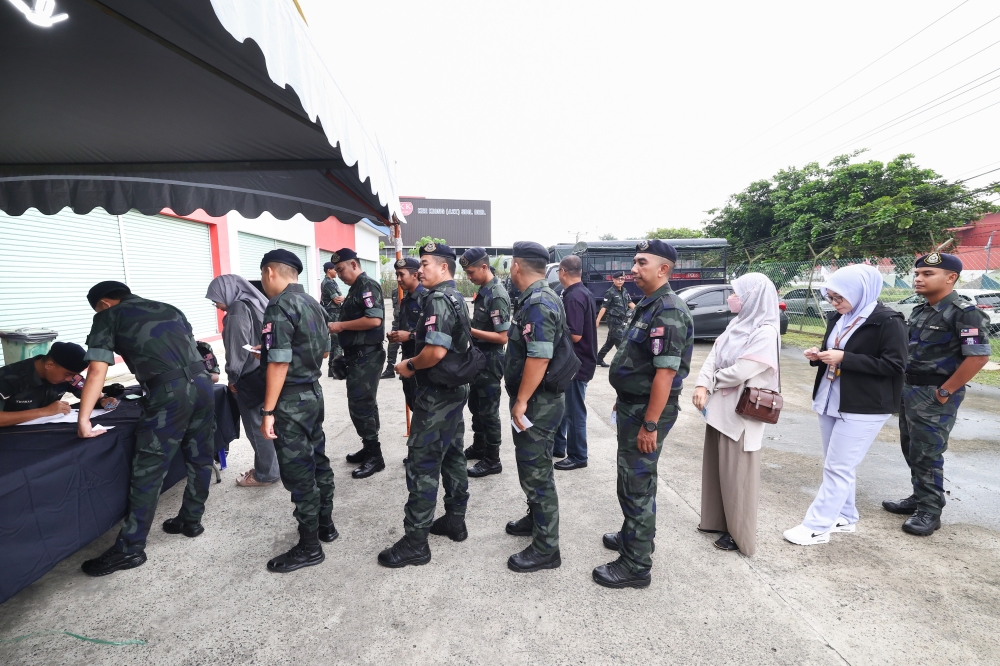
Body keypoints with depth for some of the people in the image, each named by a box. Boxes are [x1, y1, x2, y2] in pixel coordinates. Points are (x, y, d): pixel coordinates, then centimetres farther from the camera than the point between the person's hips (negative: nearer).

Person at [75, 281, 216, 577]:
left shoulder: (109, 317, 12)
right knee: (200, 459, 17)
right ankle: (191, 520, 33)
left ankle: (130, 548, 13)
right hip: (202, 384, 6)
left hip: (169, 393, -6)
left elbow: (97, 371, 2)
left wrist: (83, 420, 3)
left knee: (148, 470, 3)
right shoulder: (169, 309, 26)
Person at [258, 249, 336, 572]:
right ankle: (325, 524, 33)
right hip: (314, 392, 9)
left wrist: (268, 411, -17)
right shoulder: (313, 303, 10)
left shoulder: (279, 307, -18)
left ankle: (309, 547, 14)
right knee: (317, 461, 18)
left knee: (298, 473, 1)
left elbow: (279, 363, -22)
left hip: (291, 399, -9)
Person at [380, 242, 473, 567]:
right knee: (452, 456, 17)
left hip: (436, 394, -10)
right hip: (457, 388, 10)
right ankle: (455, 521, 30)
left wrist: (410, 366, -12)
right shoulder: (457, 297, 13)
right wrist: (413, 337, 15)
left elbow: (436, 351, -29)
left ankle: (415, 541, 8)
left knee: (423, 464, -3)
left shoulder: (438, 300, -18)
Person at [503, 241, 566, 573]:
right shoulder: (537, 298, 11)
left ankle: (545, 548, 16)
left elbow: (539, 358, -28)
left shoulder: (538, 304, -22)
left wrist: (521, 402, -23)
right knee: (531, 465, 23)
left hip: (536, 403, -10)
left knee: (536, 471, 1)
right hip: (534, 400, 10)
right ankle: (535, 518, 43)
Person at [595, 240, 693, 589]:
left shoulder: (668, 311, -20)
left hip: (647, 410, -10)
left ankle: (636, 565, 16)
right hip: (633, 404, 10)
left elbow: (665, 372, -25)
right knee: (634, 478, 23)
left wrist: (650, 425, -24)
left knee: (636, 483, 1)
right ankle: (633, 535, 42)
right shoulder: (649, 305, 11)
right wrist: (623, 400, 20)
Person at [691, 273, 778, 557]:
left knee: (737, 472, 4)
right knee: (716, 467, 18)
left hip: (741, 412, -8)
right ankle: (718, 520, 35)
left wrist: (712, 381, -5)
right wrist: (702, 386, -14)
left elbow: (739, 372, -22)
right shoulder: (736, 324, 8)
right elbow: (713, 356, 1)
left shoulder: (765, 332, -17)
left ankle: (739, 533, 21)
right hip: (719, 407, 8)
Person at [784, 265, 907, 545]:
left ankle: (817, 526, 5)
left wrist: (844, 358, -24)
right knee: (837, 466, 16)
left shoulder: (888, 321, -13)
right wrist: (818, 355, -2)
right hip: (831, 401, 8)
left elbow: (894, 365, -17)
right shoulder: (839, 319, 10)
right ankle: (844, 516, 31)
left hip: (864, 408, -8)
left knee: (838, 468, -3)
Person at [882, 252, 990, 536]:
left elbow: (979, 356, -19)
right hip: (909, 390, 8)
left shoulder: (965, 313, -14)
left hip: (935, 396, -8)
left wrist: (945, 392, -17)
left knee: (926, 454, -1)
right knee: (911, 450, 16)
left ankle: (930, 511, 13)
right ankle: (919, 498, 30)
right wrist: (902, 385, 10)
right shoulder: (919, 311, 10)